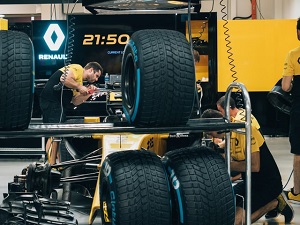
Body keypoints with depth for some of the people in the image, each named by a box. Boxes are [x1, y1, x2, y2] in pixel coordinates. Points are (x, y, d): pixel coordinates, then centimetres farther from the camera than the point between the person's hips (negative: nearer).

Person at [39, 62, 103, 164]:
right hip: (52, 101, -11)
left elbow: (75, 101, 16)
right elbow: (64, 79, -22)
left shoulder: (79, 81, 25)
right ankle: (51, 165, -13)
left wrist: (88, 92, 6)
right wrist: (79, 87, -11)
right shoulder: (78, 69, -3)